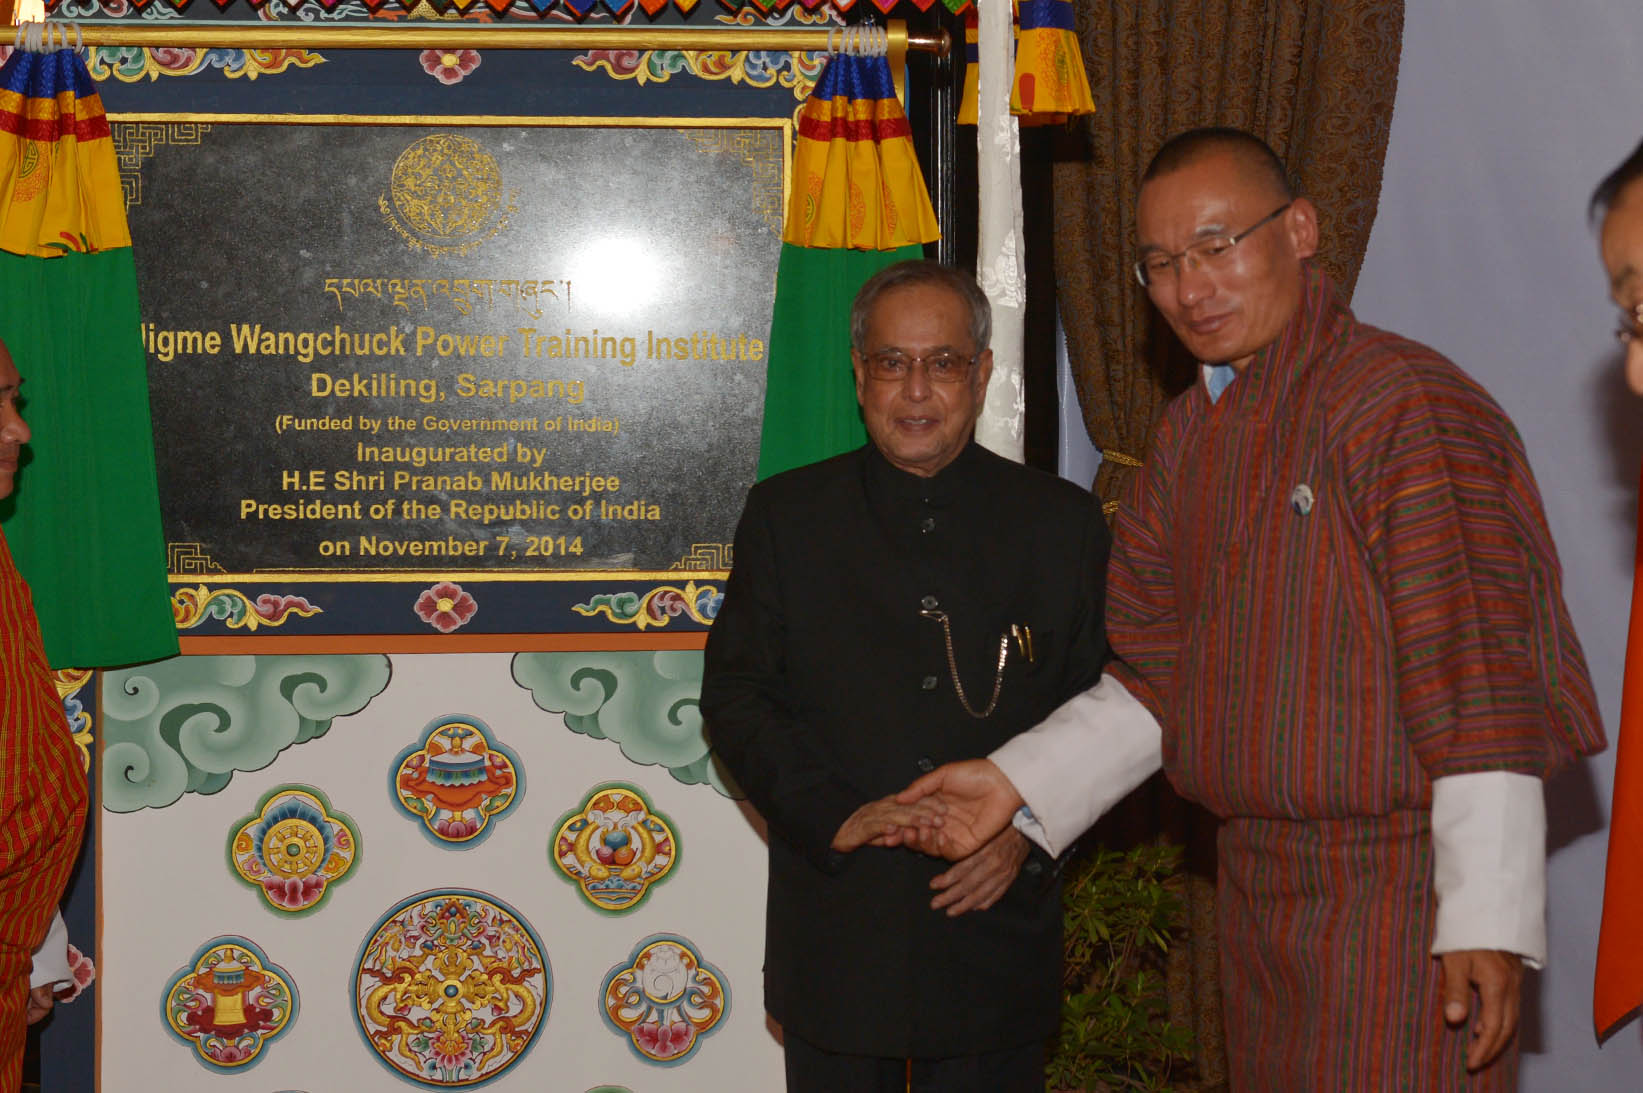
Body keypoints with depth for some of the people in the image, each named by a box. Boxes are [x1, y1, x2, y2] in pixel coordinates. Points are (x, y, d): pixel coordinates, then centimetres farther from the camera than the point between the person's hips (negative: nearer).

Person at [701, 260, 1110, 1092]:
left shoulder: (1062, 524, 5)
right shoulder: (785, 515, 5)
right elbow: (735, 698, 2)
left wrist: (1027, 834, -11)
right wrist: (832, 815, -13)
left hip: (997, 926, 0)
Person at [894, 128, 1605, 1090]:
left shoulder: (1407, 405, -13)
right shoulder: (1191, 435, 13)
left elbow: (1481, 677, -18)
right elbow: (1159, 676, 18)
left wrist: (1489, 921, -20)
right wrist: (1019, 782, 6)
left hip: (1402, 892, -8)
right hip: (1257, 885, 8)